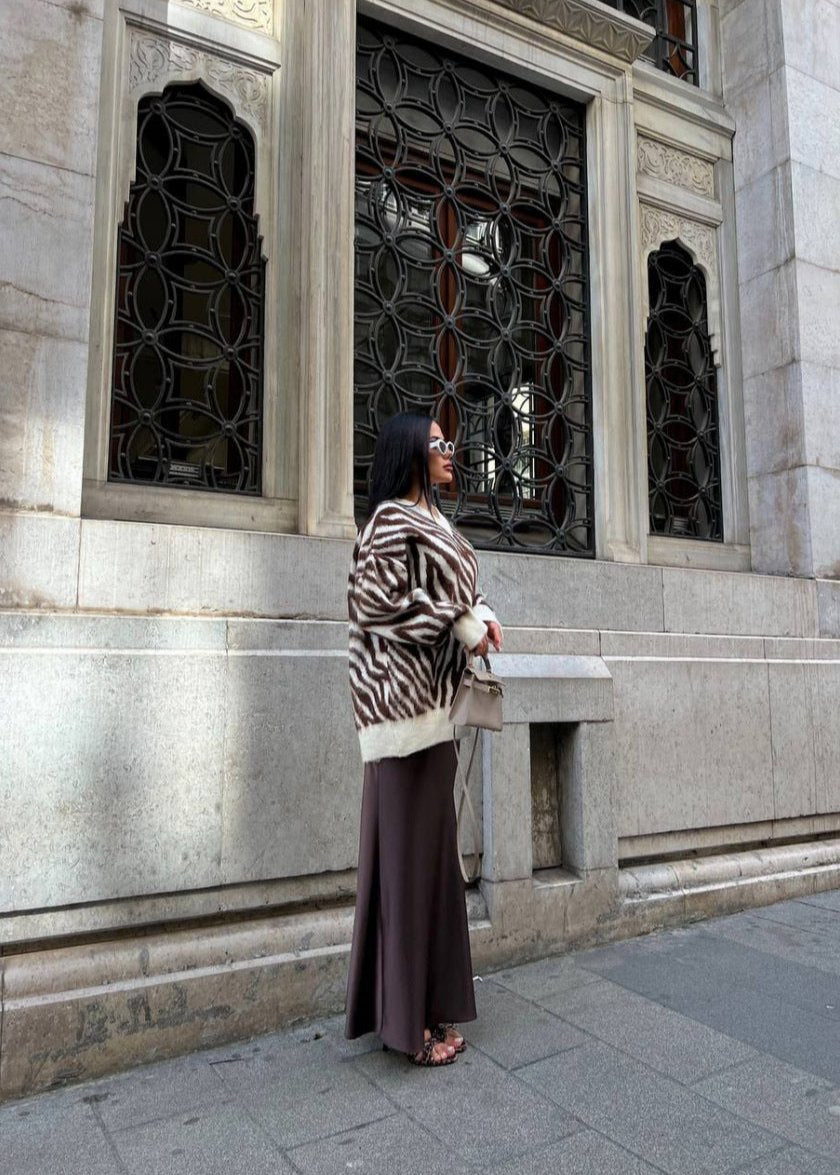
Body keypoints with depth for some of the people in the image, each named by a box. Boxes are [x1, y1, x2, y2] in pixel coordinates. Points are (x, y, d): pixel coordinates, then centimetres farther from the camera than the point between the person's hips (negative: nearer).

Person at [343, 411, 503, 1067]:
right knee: (408, 848, -3)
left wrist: (481, 616, 0)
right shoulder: (392, 521, -8)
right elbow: (377, 604, -18)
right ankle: (408, 1019, 9)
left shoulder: (432, 523, 19)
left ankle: (425, 1002, 26)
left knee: (430, 845, 13)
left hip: (430, 695, 9)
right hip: (405, 696, -9)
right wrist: (463, 624, -13)